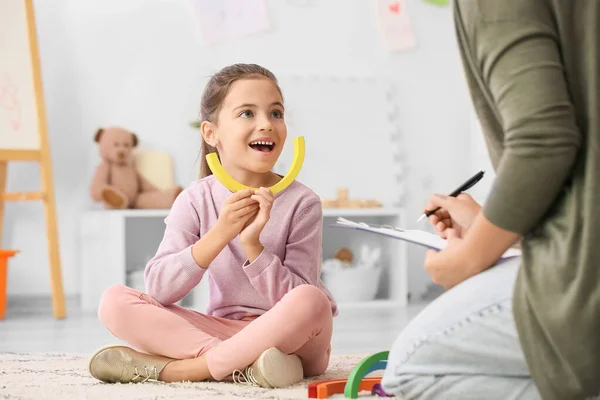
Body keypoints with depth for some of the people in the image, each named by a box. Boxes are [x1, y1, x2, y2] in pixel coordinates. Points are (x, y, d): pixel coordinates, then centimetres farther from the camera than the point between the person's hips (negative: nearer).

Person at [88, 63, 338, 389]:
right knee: (115, 301, -14)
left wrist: (252, 244, -27)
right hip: (223, 330, 3)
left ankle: (180, 368, -25)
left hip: (292, 340, -2)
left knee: (310, 301, -36)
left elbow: (297, 302, -14)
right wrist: (219, 234, -25)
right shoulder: (197, 200, -2)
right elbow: (157, 289, -13)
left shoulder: (301, 203, -9)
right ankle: (242, 365, -25)